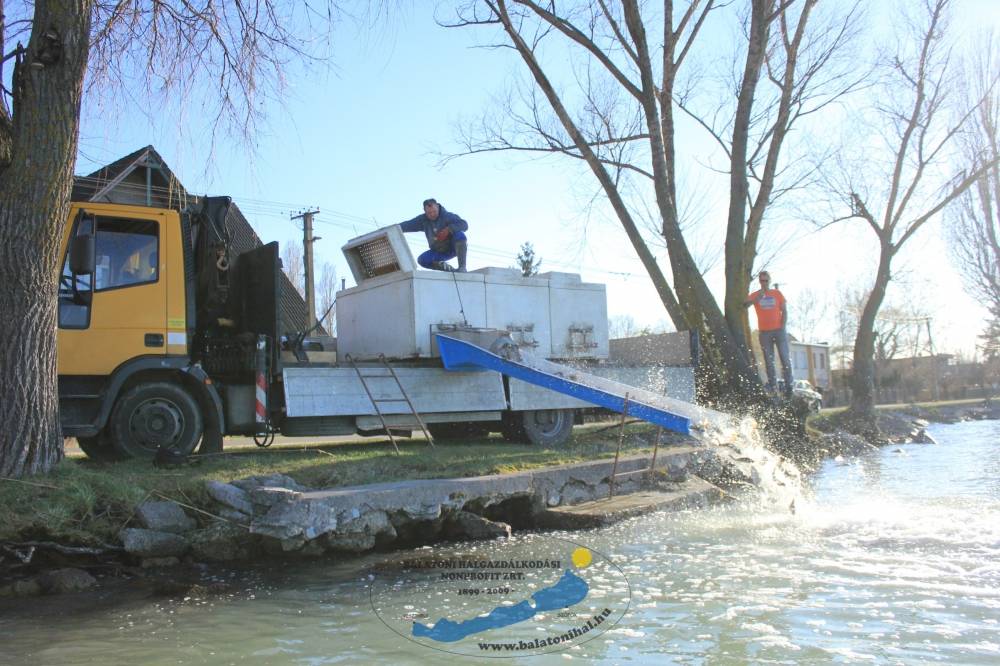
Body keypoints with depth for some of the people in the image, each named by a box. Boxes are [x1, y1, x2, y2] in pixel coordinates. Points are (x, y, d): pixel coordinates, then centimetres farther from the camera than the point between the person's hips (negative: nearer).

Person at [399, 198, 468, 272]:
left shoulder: (447, 216, -18)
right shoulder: (423, 220, -4)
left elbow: (464, 225, -29)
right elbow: (408, 225, -8)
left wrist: (448, 230, -41)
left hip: (455, 247, -5)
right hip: (439, 252, 5)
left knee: (459, 234, -35)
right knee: (421, 260, -16)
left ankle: (462, 267, -34)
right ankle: (450, 269, -4)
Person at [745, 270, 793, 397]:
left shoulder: (777, 294, 8)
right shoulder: (755, 295, 6)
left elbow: (784, 311, 7)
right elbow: (745, 304, -11)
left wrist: (783, 327, -4)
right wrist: (757, 298, -28)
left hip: (779, 330, 0)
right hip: (764, 332, 0)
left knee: (784, 358, -5)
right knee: (769, 361, 1)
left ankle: (788, 386, -2)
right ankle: (772, 387, 2)